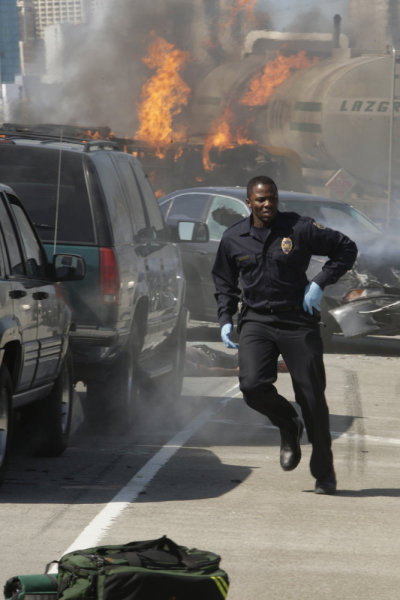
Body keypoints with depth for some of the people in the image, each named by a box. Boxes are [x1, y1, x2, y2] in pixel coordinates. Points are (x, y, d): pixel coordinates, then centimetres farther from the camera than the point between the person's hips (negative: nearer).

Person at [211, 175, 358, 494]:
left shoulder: (300, 228, -4)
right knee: (253, 385, -20)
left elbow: (346, 249, 2)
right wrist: (225, 319, 8)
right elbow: (224, 282, 20)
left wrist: (319, 283, -6)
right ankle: (289, 427, 13)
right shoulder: (233, 238, 6)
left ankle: (324, 473, 12)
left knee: (312, 396, -2)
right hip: (256, 322, 2)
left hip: (298, 322, -2)